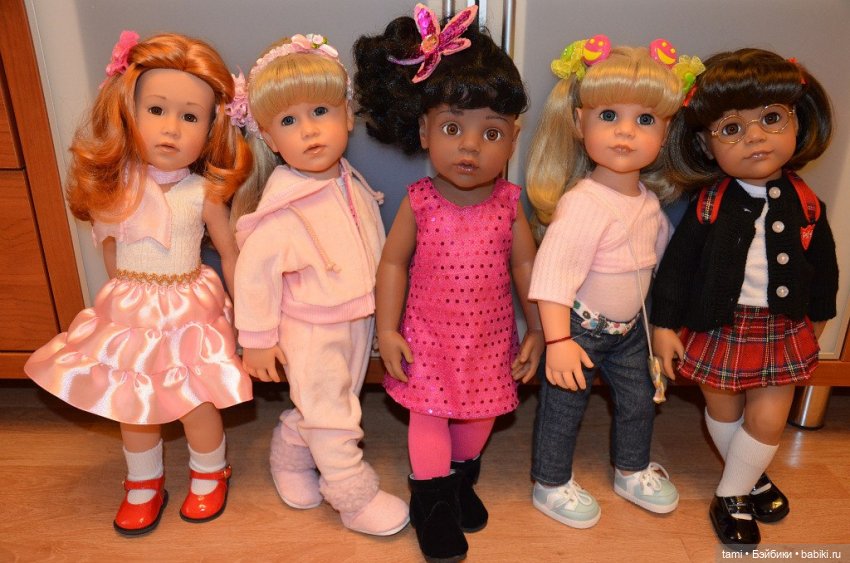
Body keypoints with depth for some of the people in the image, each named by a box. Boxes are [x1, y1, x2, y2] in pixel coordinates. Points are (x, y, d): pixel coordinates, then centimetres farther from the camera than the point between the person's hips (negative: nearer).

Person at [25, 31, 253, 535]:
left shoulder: (203, 192, -13)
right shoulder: (113, 186, -6)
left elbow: (230, 253, -3)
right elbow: (111, 250, 8)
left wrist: (240, 310, 1)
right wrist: (127, 295, 10)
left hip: (190, 313, -3)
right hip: (128, 313, 3)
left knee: (196, 405, 2)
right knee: (132, 408, 14)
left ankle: (210, 474, 32)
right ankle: (145, 484, 38)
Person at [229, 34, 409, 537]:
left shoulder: (353, 186, -4)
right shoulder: (282, 208, -24)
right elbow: (255, 270, -18)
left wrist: (382, 306, 17)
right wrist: (257, 338, -13)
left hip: (358, 320, 7)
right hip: (311, 331, -6)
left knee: (319, 407, 22)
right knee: (330, 416, 7)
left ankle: (290, 454, 48)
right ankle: (355, 495, 26)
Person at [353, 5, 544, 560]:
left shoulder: (508, 203, -11)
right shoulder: (419, 201, -15)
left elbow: (525, 266, -2)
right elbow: (393, 263, -7)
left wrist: (537, 331, 0)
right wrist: (387, 330, -8)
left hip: (490, 337, 2)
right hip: (428, 337, -2)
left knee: (480, 411, 19)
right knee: (429, 414, 10)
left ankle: (462, 477, 48)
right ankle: (432, 497, 34)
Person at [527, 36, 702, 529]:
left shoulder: (647, 198, -2)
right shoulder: (583, 204, -28)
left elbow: (664, 249, 17)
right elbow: (552, 275, -31)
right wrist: (558, 342, -31)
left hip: (629, 326, 8)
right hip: (580, 328, -8)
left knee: (641, 399, 20)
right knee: (565, 407, 7)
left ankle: (632, 471, 46)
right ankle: (551, 485, 30)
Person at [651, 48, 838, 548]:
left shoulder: (806, 204, -7)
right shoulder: (708, 204, -14)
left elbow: (824, 266, 8)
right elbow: (678, 264, -10)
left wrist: (818, 317, 17)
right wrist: (666, 324, -9)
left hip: (783, 329, 2)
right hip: (719, 326, -1)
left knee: (769, 420, 6)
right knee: (724, 414, 16)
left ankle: (733, 496, 28)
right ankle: (750, 475, 44)